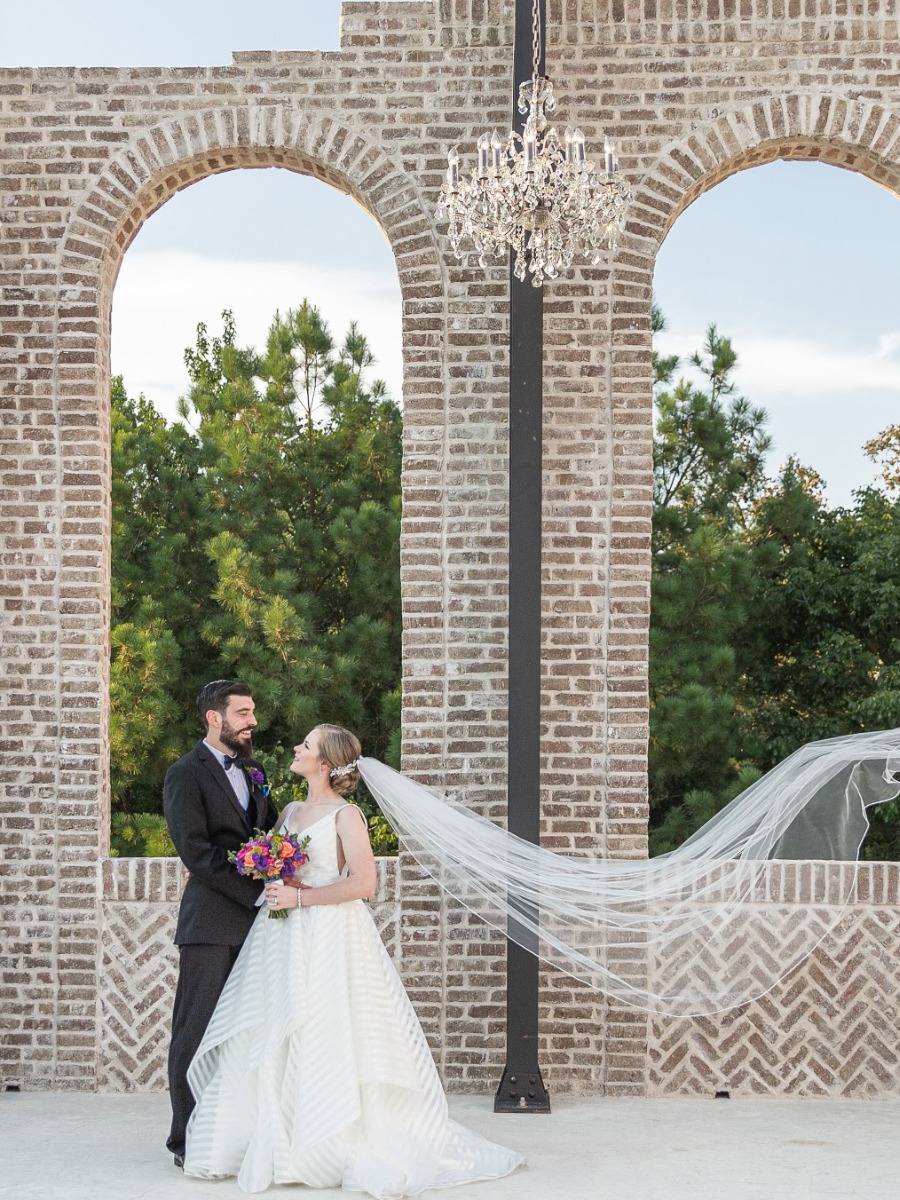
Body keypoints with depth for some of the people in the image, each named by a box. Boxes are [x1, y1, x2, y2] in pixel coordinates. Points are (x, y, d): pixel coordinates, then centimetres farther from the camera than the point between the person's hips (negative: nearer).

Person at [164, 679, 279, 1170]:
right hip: (211, 924, -7)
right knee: (198, 1032, -3)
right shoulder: (186, 775, -5)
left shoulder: (253, 775, 18)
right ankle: (188, 1141, 2)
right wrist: (255, 892, -16)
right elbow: (195, 850, -14)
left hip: (253, 923, 7)